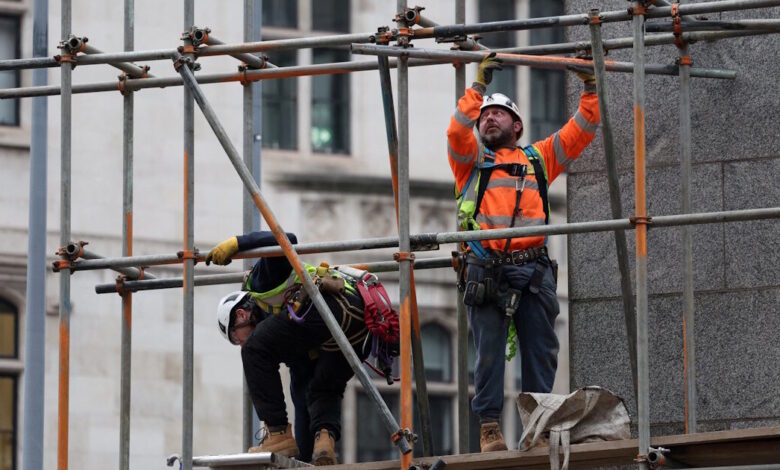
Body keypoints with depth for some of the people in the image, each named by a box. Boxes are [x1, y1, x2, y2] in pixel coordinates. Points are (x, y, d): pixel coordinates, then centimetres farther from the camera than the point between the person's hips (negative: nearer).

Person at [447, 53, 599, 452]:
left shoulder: (539, 159, 23)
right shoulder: (472, 160, 16)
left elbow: (580, 132, 22)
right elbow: (457, 131, -4)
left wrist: (591, 88, 14)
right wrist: (479, 85, -6)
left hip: (533, 270, 2)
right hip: (486, 270, -2)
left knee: (541, 352, 1)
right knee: (489, 351, -6)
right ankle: (489, 427, -5)